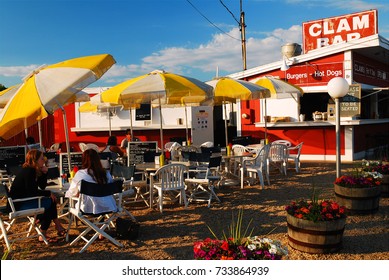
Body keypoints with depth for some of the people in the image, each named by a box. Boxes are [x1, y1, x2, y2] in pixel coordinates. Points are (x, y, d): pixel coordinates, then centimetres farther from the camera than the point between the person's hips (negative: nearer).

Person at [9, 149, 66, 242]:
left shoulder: (34, 171, 8)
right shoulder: (28, 171, -20)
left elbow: (42, 186, 11)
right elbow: (31, 192, -25)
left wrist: (44, 173, -3)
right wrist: (49, 193, -15)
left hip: (25, 200, 10)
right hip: (19, 204, -10)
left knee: (51, 201, 3)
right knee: (50, 203, -16)